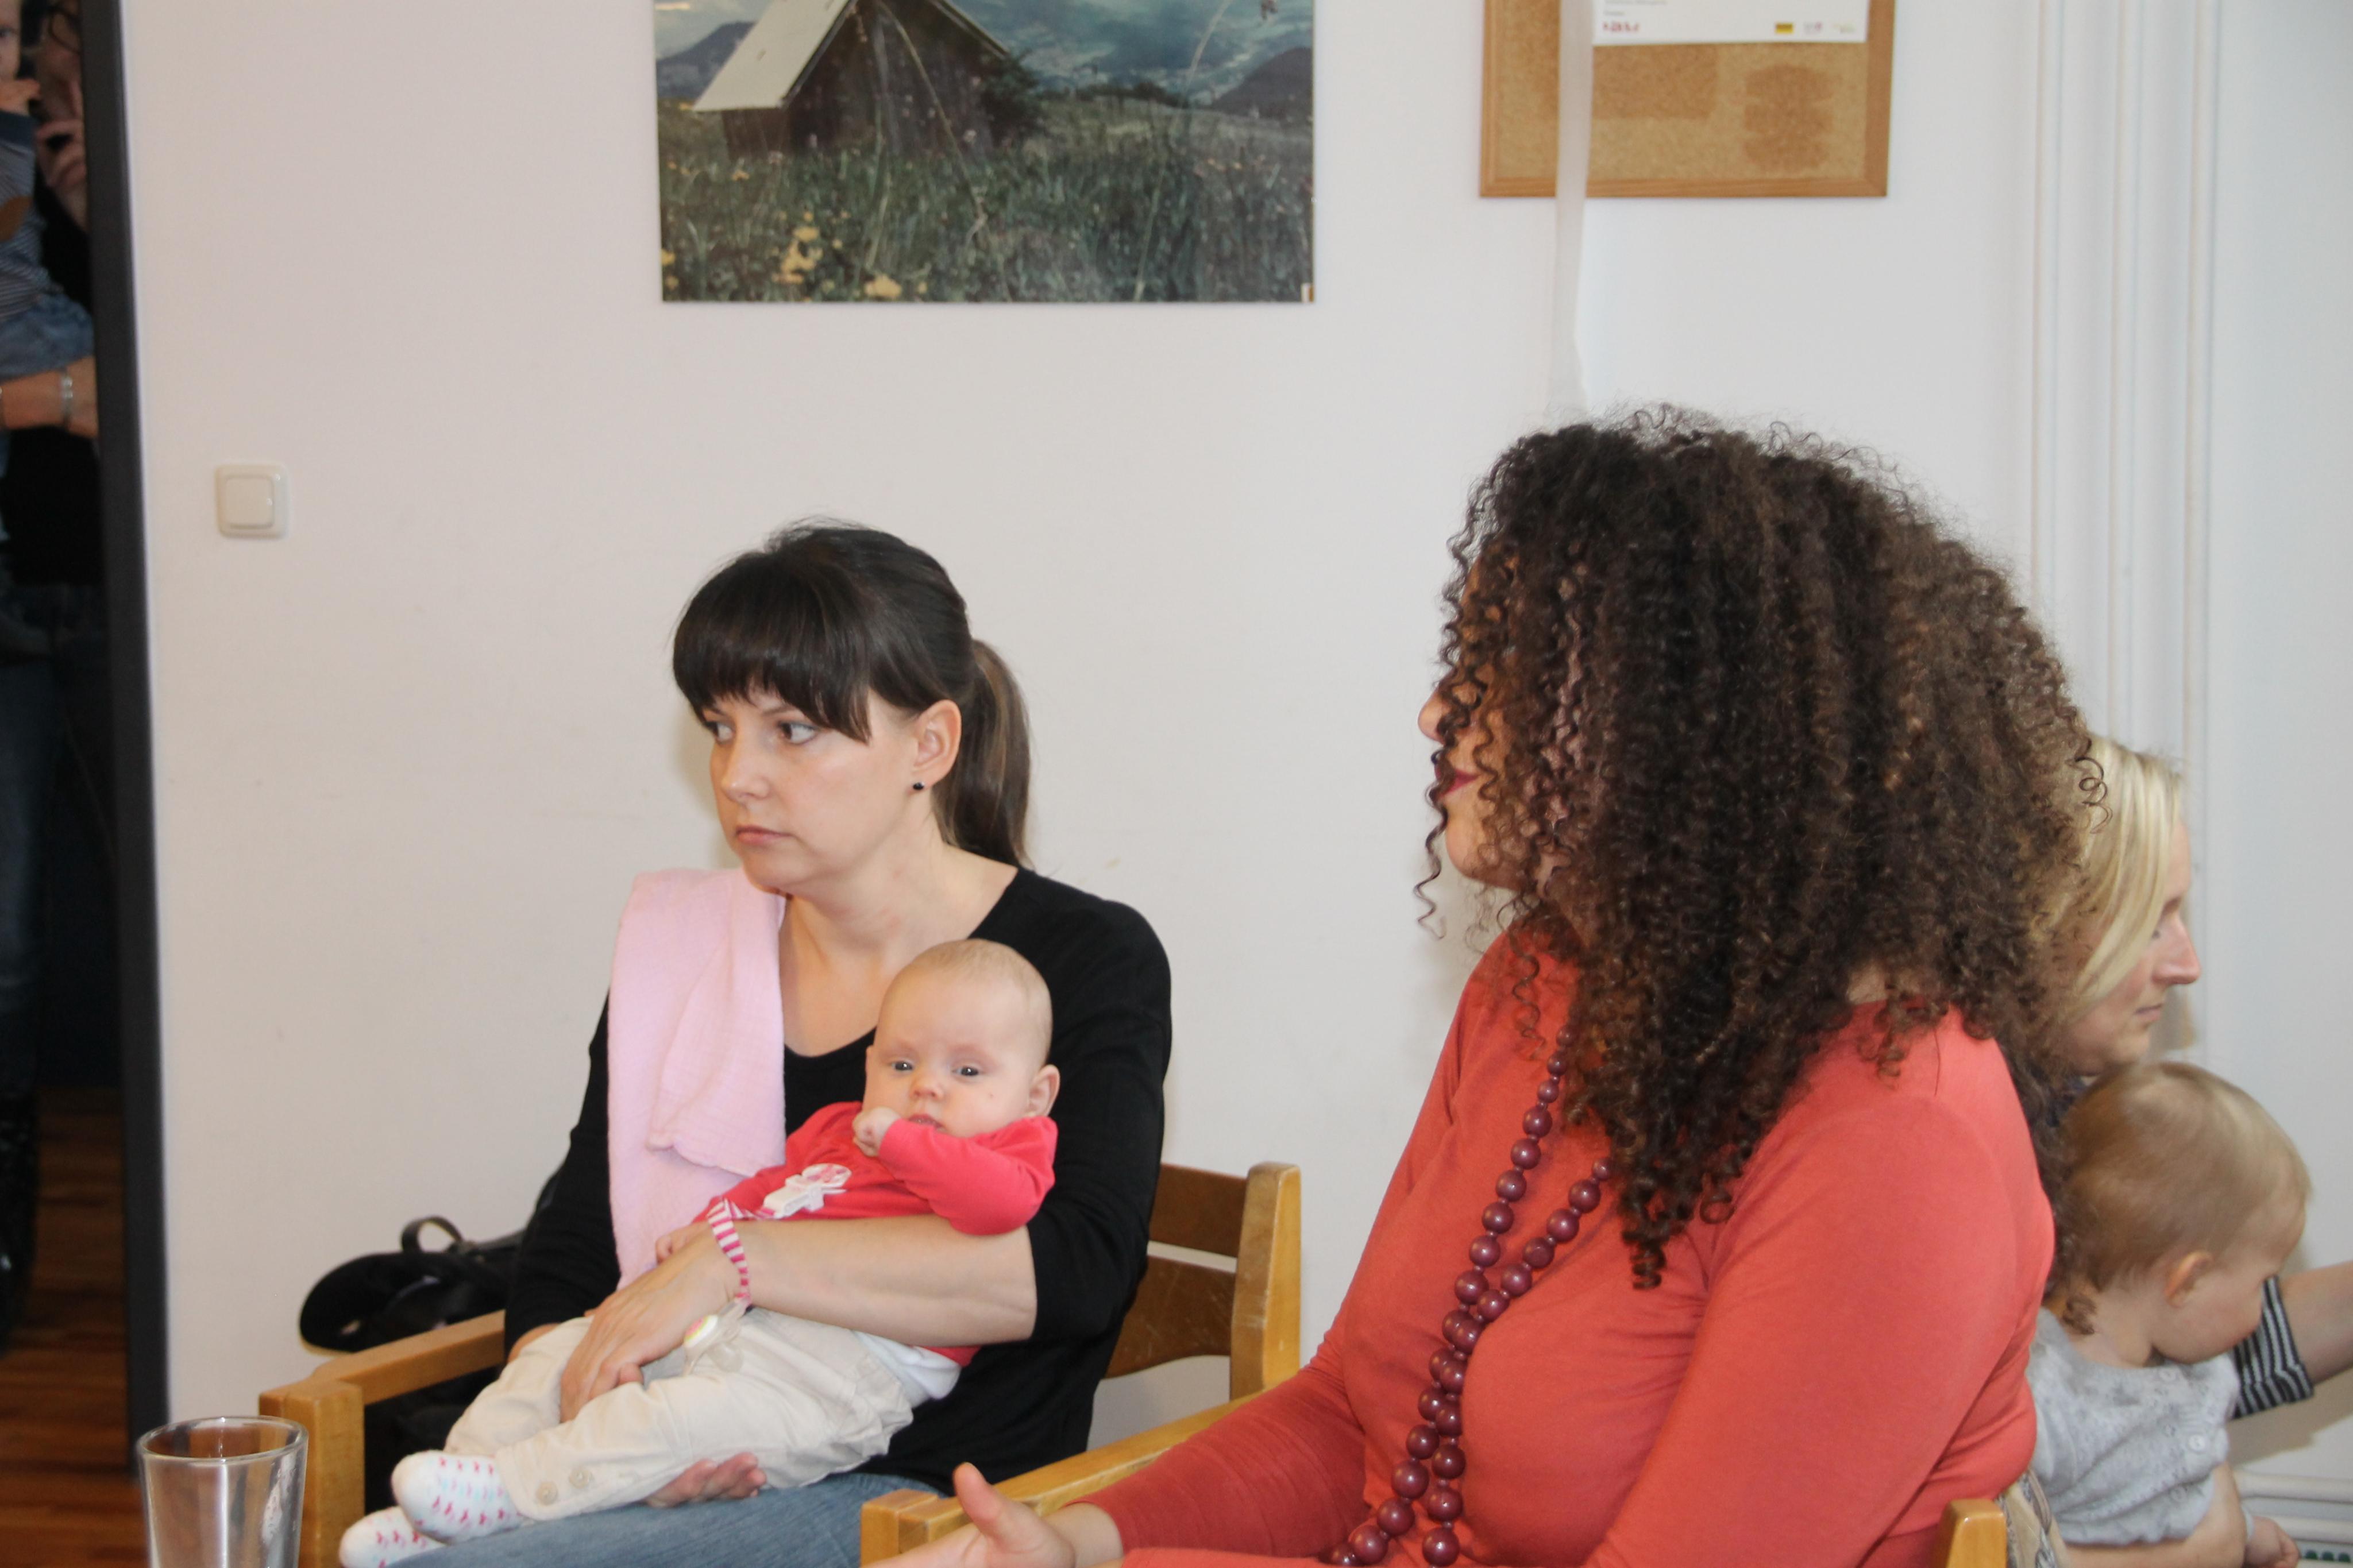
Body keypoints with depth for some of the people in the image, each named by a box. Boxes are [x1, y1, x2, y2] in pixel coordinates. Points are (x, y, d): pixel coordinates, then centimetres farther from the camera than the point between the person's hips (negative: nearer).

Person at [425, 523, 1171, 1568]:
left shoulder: (1087, 961, 0)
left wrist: (733, 1255, -20)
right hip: (688, 1481, 5)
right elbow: (557, 1280, 11)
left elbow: (1074, 1266, -18)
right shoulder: (676, 949, 14)